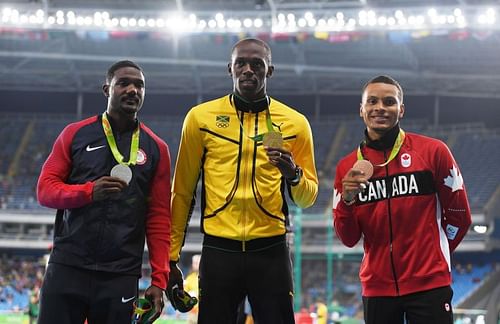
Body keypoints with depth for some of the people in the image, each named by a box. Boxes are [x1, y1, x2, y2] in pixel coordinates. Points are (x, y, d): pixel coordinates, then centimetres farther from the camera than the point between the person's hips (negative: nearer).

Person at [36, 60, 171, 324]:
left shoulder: (155, 149, 9)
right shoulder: (75, 134, 9)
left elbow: (159, 218, 6)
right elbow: (45, 189, 4)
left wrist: (159, 280, -1)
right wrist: (88, 191, -16)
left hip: (121, 276, 0)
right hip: (67, 269, 0)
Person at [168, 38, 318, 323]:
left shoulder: (294, 123, 5)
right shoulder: (201, 117, 4)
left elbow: (308, 198, 9)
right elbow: (183, 193, 7)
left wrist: (293, 174, -13)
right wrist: (171, 257, 5)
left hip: (271, 252, 0)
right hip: (218, 252, 0)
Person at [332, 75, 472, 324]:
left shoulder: (433, 151, -2)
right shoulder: (347, 167, 5)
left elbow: (459, 215, 7)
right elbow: (349, 239, 4)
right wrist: (346, 200, -13)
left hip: (429, 286, -2)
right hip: (376, 289, 3)